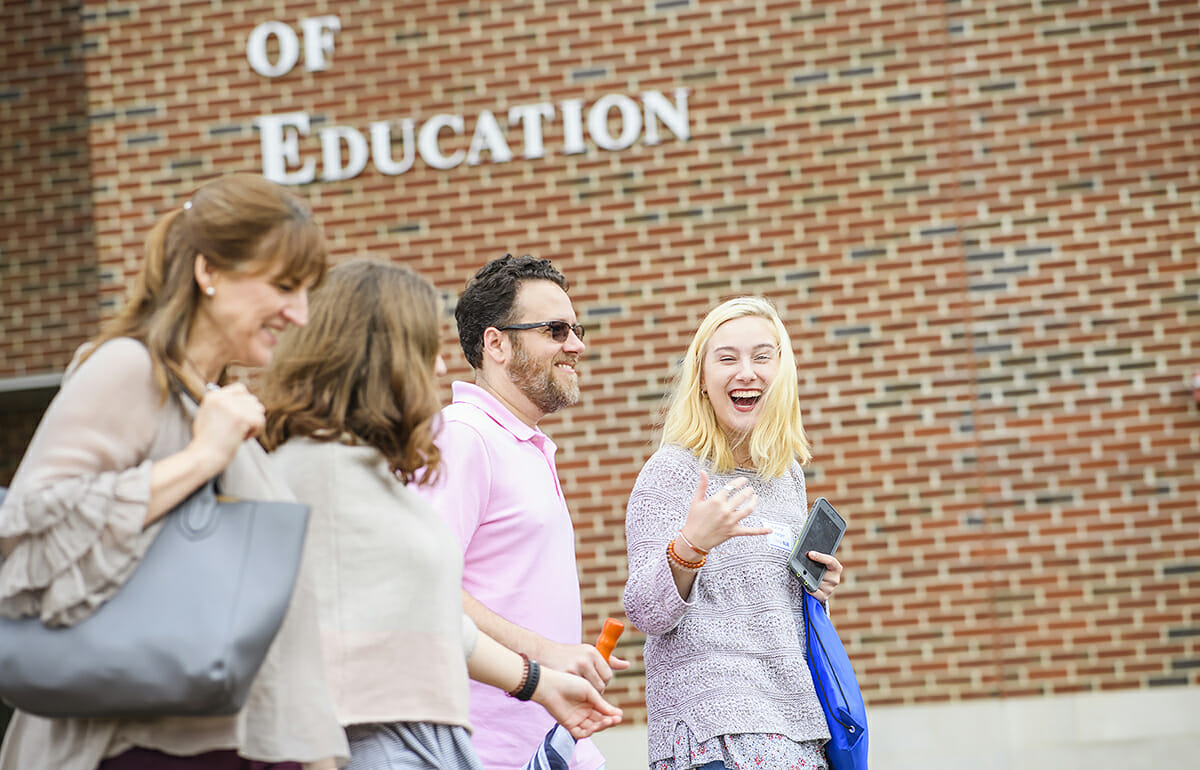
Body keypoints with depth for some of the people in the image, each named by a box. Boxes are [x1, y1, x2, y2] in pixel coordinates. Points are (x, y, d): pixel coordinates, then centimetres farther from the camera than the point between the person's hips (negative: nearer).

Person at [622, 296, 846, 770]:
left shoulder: (788, 475, 16)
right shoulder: (671, 472, -5)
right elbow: (648, 614, -12)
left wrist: (817, 585, 9)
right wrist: (690, 546, -29)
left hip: (794, 720, 7)